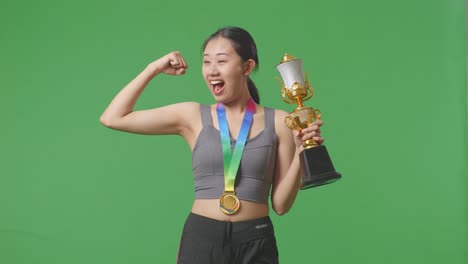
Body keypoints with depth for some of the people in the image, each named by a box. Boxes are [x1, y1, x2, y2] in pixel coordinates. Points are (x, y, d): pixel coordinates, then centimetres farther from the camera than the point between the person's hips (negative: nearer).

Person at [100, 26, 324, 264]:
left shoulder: (278, 122, 0)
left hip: (256, 244, 0)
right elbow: (112, 118, 0)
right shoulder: (193, 116, 2)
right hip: (200, 239, 1)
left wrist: (301, 153, -13)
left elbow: (281, 205, 1)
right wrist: (154, 69, 2)